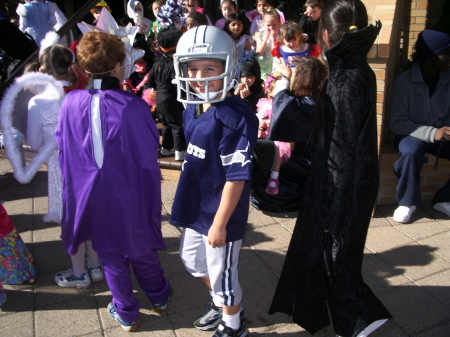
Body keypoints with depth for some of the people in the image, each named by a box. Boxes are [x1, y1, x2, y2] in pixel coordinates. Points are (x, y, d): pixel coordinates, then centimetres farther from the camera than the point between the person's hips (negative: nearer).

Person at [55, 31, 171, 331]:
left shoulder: (71, 102, -11)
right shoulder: (134, 105, -21)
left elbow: (62, 148, 1)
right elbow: (151, 150, -13)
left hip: (92, 197, 2)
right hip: (131, 195, -1)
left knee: (111, 256, 19)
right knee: (142, 249, 22)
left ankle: (126, 313, 35)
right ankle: (158, 296, 44)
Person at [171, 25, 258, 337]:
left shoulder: (236, 118, -25)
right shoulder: (193, 108, 1)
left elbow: (237, 177, -24)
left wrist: (220, 223, -20)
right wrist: (188, 201, 18)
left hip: (221, 215, -9)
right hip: (197, 209, 9)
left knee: (221, 273, 11)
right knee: (193, 260, 27)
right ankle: (221, 303, 53)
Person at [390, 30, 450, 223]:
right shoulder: (405, 81, -12)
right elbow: (397, 123, -16)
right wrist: (432, 133, -28)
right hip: (411, 134, -4)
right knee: (412, 152, -37)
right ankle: (408, 201, -11)